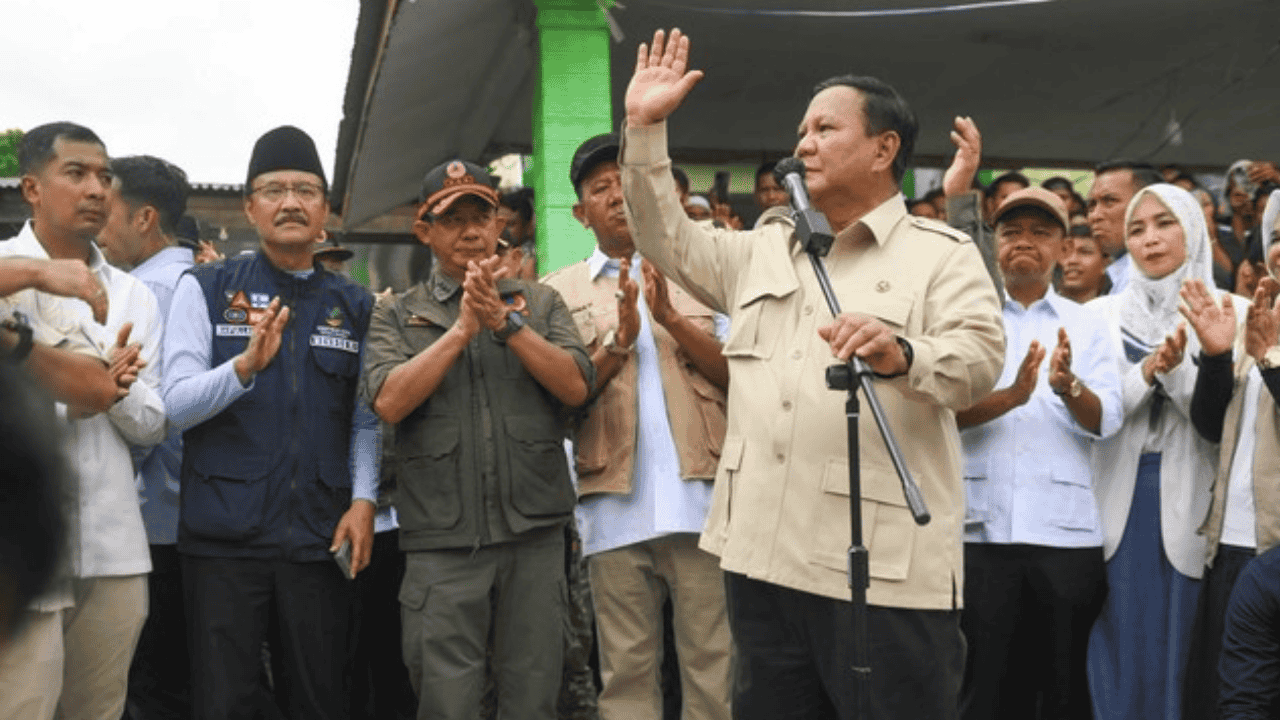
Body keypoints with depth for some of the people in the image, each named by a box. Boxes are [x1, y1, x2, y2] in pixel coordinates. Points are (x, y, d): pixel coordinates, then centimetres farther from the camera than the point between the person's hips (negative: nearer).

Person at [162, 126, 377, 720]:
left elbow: (365, 419, 12)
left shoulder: (355, 305, 11)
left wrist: (363, 499, -2)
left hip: (320, 536, 2)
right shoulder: (205, 289, 3)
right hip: (223, 535, -2)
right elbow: (177, 405, -6)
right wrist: (245, 365, -23)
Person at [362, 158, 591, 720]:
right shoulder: (397, 315, 9)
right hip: (441, 539, -1)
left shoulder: (539, 303, 11)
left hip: (535, 531, 1)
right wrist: (463, 328, -10)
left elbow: (575, 388, -3)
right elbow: (389, 401, -8)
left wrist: (505, 322, -11)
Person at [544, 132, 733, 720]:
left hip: (700, 497, 0)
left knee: (713, 664, 2)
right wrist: (619, 339, -10)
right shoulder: (559, 291, 11)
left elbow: (738, 375, 2)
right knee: (626, 672, 7)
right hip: (614, 506, 0)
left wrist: (670, 317, -10)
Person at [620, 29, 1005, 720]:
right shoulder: (764, 249, 20)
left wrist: (900, 353, -35)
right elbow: (669, 240, 19)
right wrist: (646, 128, 11)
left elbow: (981, 358, -13)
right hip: (762, 557, 6)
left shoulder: (942, 253, 0)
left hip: (886, 566, -5)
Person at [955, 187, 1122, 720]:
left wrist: (1068, 386, -22)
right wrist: (1010, 396, -23)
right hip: (980, 527, -1)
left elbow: (1105, 421, -2)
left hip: (1067, 531, 1)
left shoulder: (1087, 324, 11)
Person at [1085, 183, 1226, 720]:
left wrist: (1176, 366, -18)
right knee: (1118, 650, 5)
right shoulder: (1102, 314, 7)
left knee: (1179, 650, 5)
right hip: (1117, 496, 1)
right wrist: (1148, 369, -15)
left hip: (1188, 498, -1)